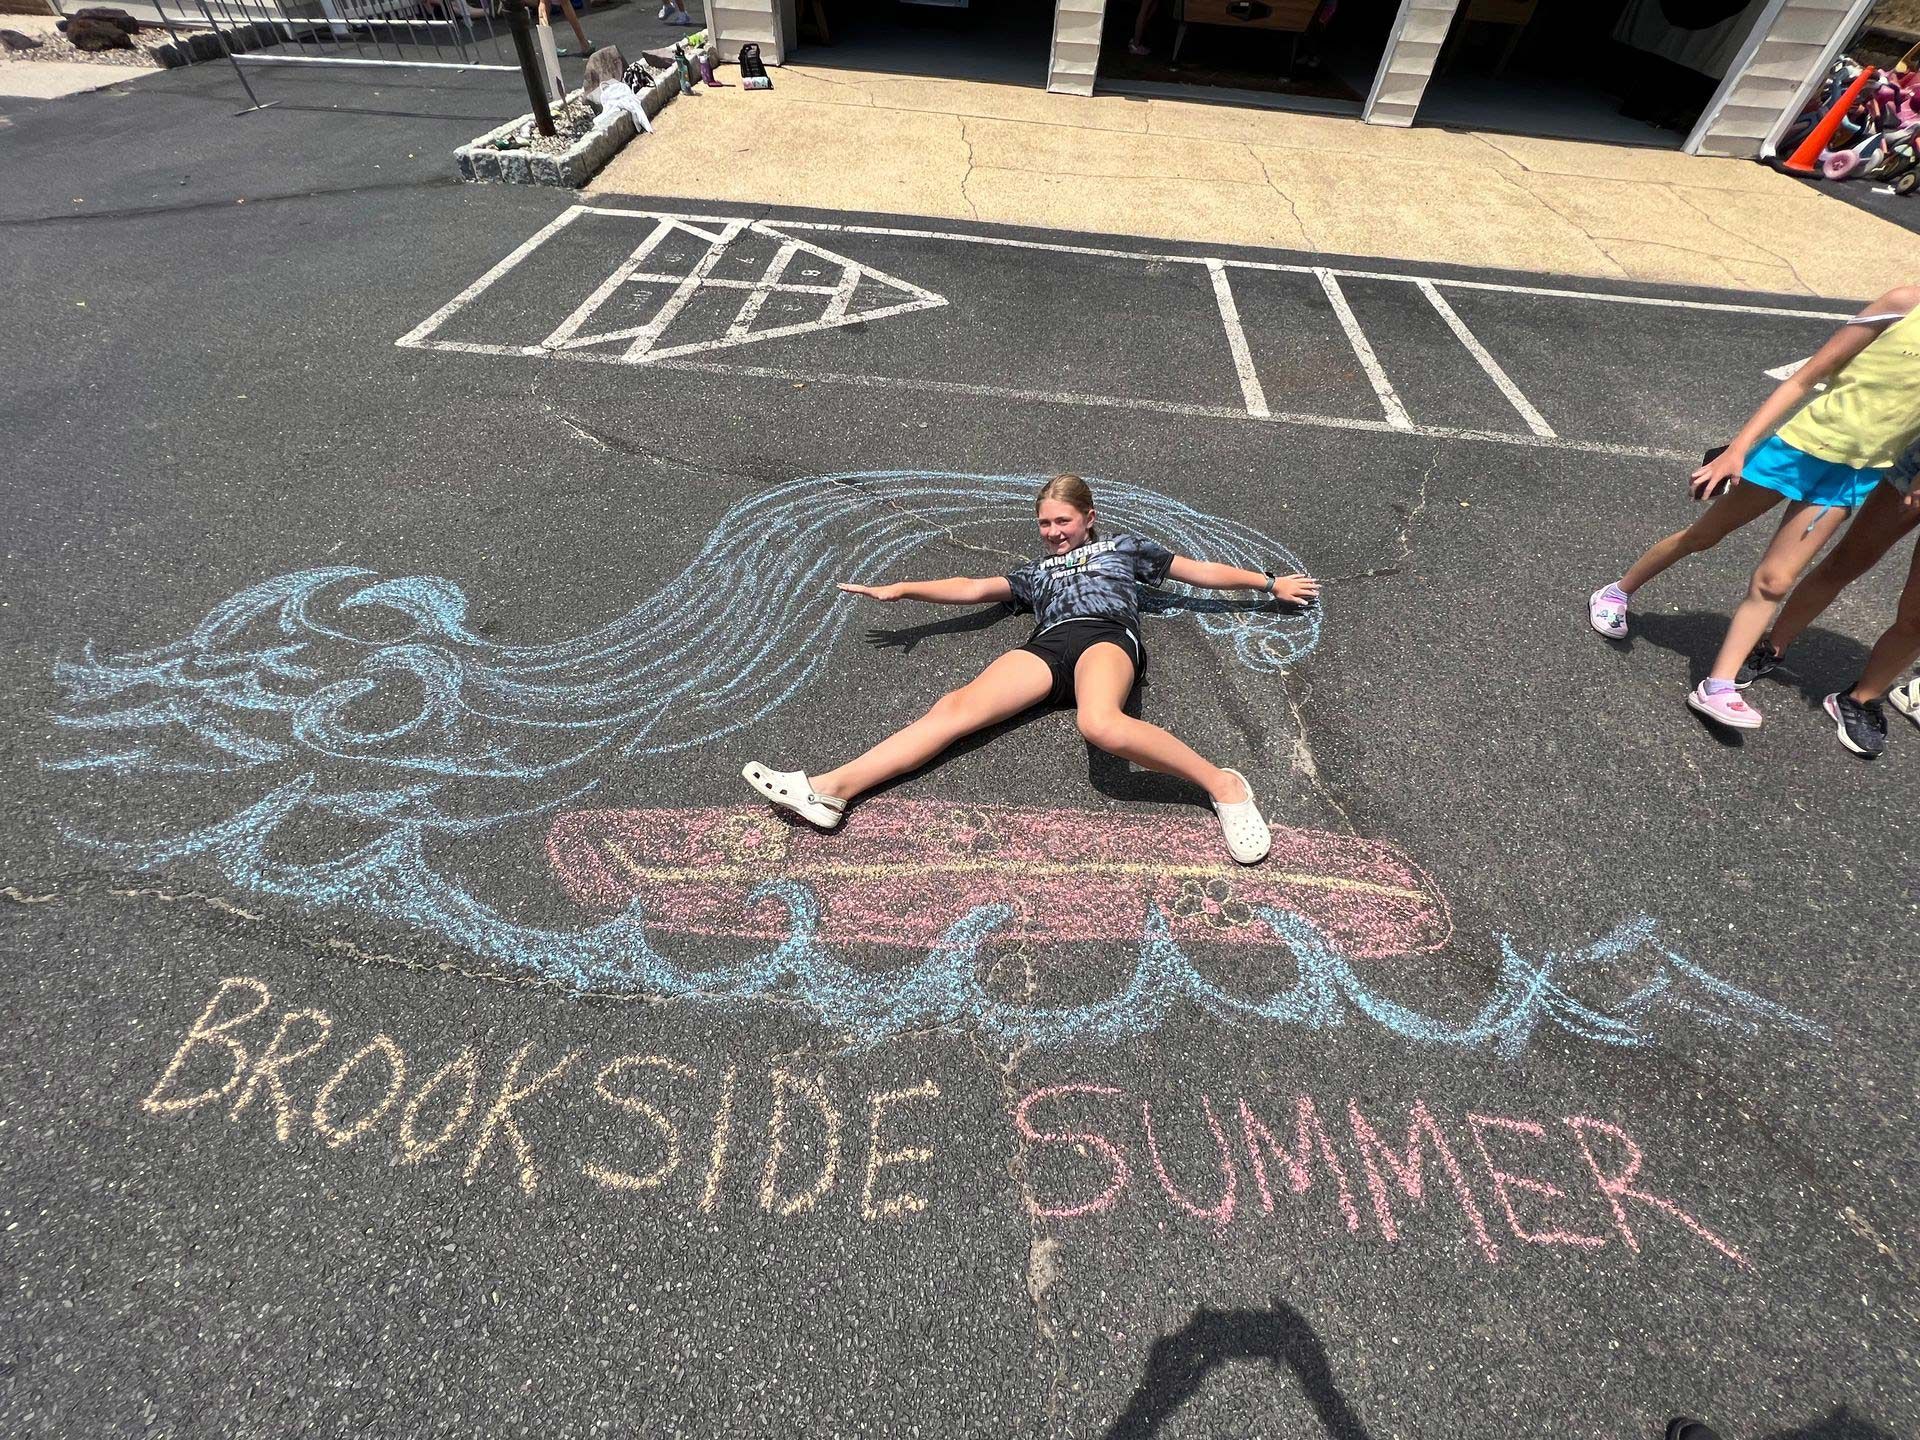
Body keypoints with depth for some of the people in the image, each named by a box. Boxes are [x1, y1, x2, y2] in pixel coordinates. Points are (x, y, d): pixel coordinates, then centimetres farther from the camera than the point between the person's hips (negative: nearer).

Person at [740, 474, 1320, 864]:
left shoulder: (1124, 545, 31)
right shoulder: (1035, 573, 36)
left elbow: (1203, 571, 33)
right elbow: (973, 589, 25)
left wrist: (1271, 583, 34)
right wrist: (902, 589, 13)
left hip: (1106, 634, -2)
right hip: (1047, 646, 3)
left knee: (1101, 725, -40)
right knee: (955, 707, -22)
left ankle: (1223, 785, -26)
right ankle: (830, 788, -36)